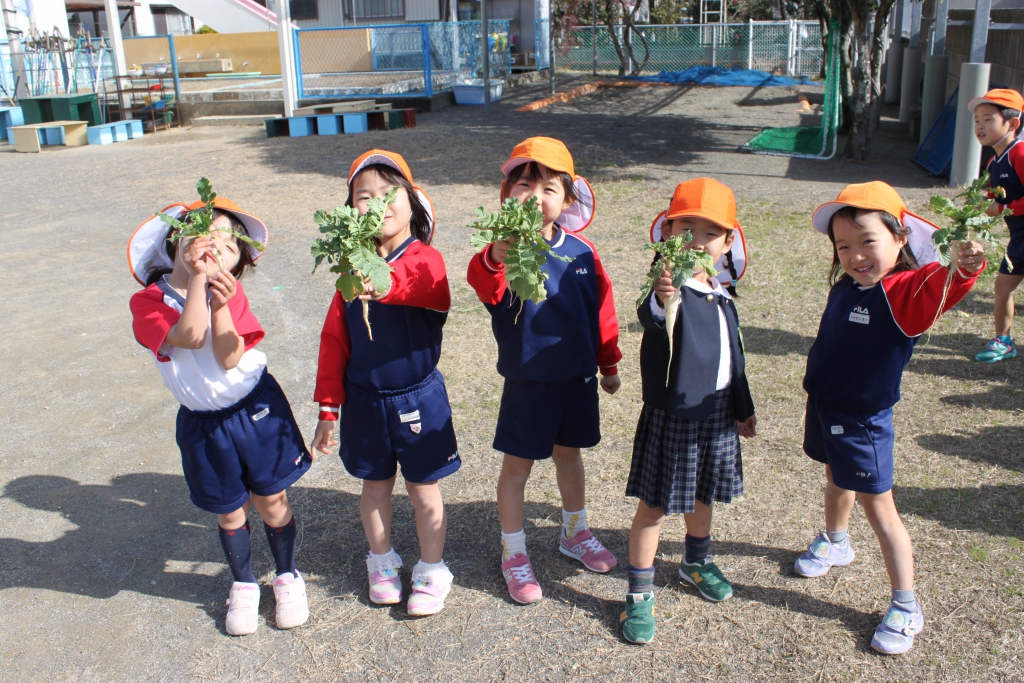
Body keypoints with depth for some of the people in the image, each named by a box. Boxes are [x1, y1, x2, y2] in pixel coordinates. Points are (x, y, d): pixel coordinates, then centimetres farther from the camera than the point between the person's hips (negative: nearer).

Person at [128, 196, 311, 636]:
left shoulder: (230, 293, -5)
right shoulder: (148, 301, -10)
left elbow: (229, 358, -17)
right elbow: (189, 337, -29)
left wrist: (220, 306, -30)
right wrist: (196, 276, -27)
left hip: (257, 410, 0)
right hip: (203, 425, 0)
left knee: (271, 500, 10)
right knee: (229, 511, 15)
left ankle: (287, 577, 34)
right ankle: (243, 586, 39)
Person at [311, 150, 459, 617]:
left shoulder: (424, 260, -14)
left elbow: (426, 286, -41)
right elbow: (334, 340, 2)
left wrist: (385, 284, -63)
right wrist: (328, 407, 2)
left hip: (418, 397, -3)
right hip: (365, 399, 3)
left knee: (423, 489, 11)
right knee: (375, 486, 18)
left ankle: (431, 572, 31)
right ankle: (382, 563, 40)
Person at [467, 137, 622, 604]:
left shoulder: (581, 252, -3)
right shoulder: (506, 250, -17)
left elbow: (601, 308, 9)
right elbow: (485, 285, -40)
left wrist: (609, 363, 16)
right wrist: (496, 259, -63)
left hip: (578, 377, 4)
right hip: (528, 381, -4)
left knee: (569, 455, 21)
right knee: (518, 465, 9)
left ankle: (575, 533, 43)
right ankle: (513, 554, 27)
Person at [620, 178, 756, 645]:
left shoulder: (722, 299, 6)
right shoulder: (667, 289, -17)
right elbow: (648, 319, -43)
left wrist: (743, 408, 24)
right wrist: (659, 300, -66)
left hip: (717, 413, 7)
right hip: (671, 416, -7)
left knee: (703, 496, 23)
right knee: (655, 504, 3)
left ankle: (697, 563, 47)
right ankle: (639, 593, 15)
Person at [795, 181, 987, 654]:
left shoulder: (905, 291, -23)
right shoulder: (845, 286, -2)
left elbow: (941, 288, -46)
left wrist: (964, 268, -65)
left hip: (862, 421, -6)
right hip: (824, 408, 7)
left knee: (879, 509, 2)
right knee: (836, 481, 28)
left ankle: (906, 607, 16)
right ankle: (835, 543, 55)